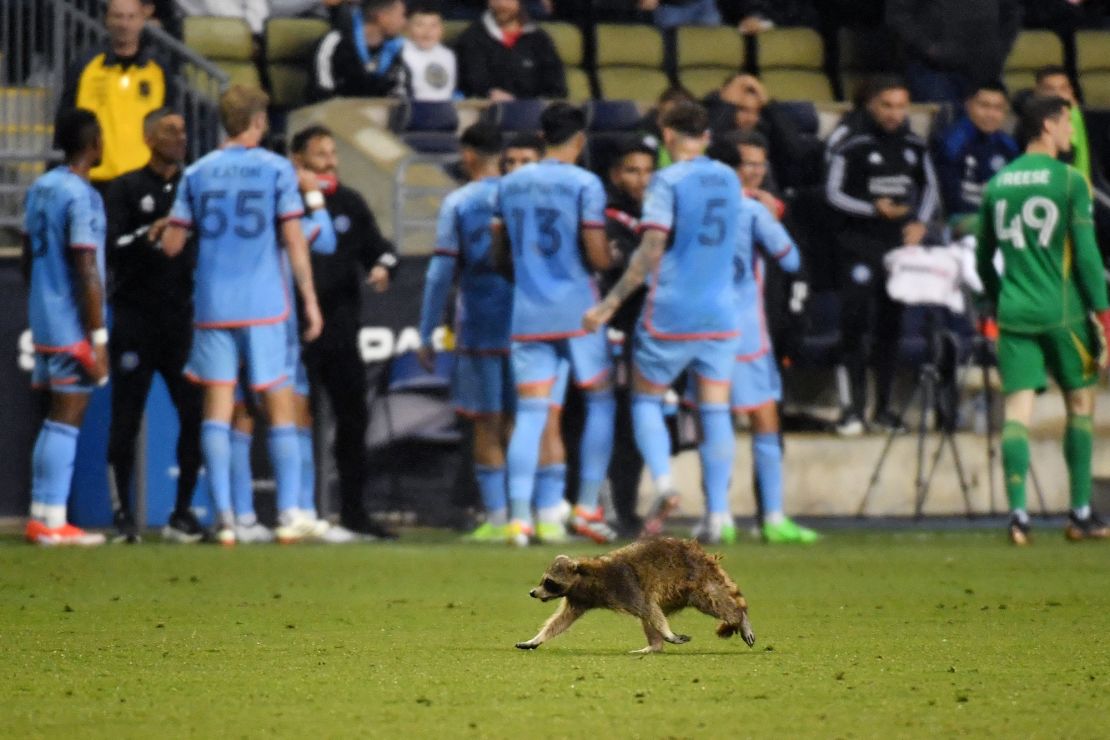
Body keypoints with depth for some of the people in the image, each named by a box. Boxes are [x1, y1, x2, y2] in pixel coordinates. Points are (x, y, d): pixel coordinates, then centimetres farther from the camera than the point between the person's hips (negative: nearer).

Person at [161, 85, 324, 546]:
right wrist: (310, 300, 0)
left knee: (217, 408, 2)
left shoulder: (197, 173, 6)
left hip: (212, 307, 2)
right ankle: (289, 516, 3)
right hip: (264, 307, -2)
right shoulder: (277, 170, -1)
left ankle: (223, 517, -4)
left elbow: (171, 244, 4)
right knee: (279, 407, 6)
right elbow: (294, 240, -5)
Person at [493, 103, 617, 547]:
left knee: (530, 414, 2)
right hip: (577, 309, -4)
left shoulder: (509, 185, 8)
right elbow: (597, 257, -12)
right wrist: (611, 257, 10)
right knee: (601, 400, 12)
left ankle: (520, 516, -10)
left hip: (527, 314, 4)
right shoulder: (585, 184, -8)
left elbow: (500, 253, 15)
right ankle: (587, 508, 7)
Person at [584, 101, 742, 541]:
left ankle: (663, 484, -11)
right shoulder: (728, 179, 9)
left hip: (669, 312, -4)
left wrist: (611, 304, -15)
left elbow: (651, 251, -17)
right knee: (715, 411, 4)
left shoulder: (668, 181, -9)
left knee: (646, 400, 10)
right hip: (719, 314, 4)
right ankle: (718, 512, -1)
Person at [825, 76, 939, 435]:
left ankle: (883, 405, 14)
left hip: (900, 244, 4)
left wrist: (921, 222, 2)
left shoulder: (915, 147, 9)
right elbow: (833, 193, -5)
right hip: (860, 244, -4)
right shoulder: (852, 147, -5)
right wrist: (874, 209, -16)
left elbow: (930, 187, 19)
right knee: (855, 320, -11)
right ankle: (853, 405, -7)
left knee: (890, 324, 7)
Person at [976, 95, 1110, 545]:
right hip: (1062, 313, -3)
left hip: (1014, 315, 3)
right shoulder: (1069, 181, -6)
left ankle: (1018, 513, -14)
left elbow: (983, 260, 15)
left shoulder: (996, 184, 9)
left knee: (1017, 410, 0)